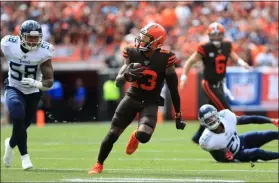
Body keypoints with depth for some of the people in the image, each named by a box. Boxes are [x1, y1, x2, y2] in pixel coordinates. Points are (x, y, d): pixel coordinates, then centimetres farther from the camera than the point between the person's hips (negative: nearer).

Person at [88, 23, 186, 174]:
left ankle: (135, 136, 15)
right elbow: (118, 82, -9)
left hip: (150, 103, -2)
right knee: (113, 134, 2)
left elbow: (173, 89, -8)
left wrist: (178, 115, -5)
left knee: (143, 136, -25)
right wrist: (127, 74, -34)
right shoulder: (133, 54, -10)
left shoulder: (164, 59, -17)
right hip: (132, 97, 2)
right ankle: (99, 164, 24)